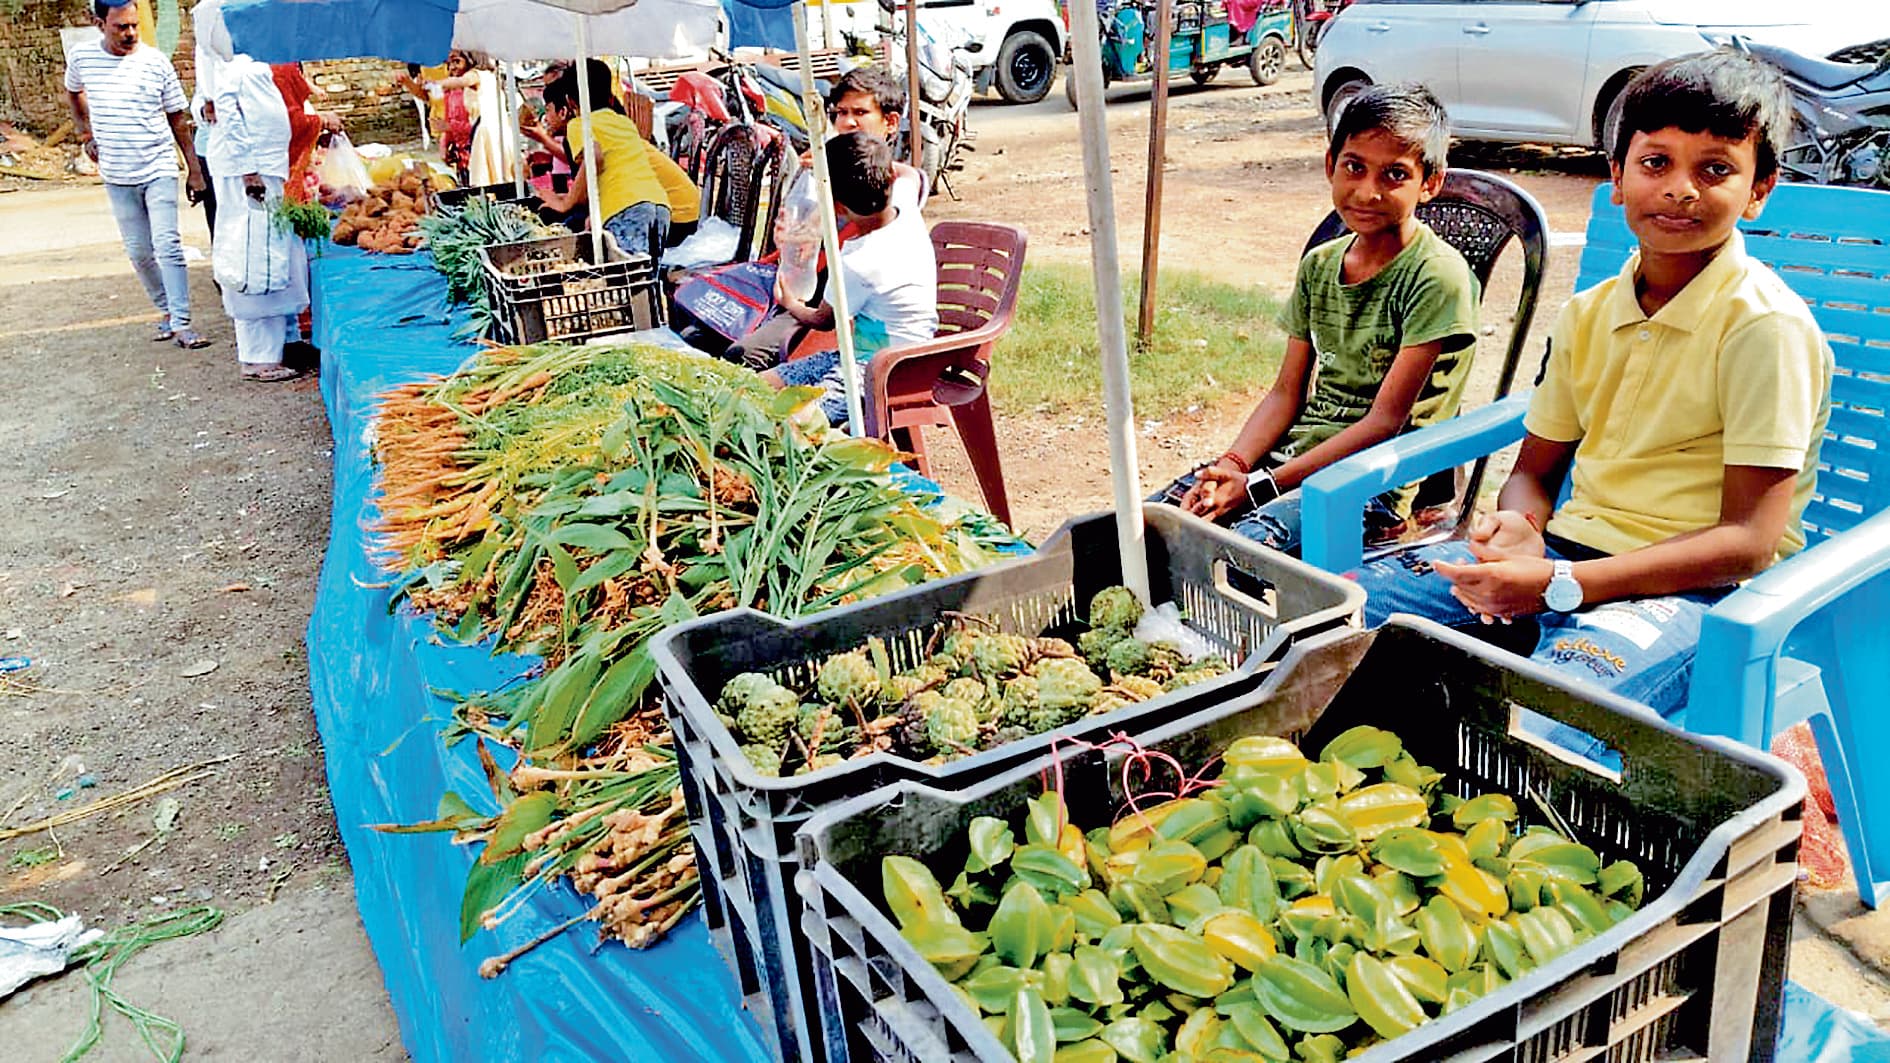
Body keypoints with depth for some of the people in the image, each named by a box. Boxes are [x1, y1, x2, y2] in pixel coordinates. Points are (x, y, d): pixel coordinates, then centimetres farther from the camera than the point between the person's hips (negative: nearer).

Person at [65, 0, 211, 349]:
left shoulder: (155, 61, -5)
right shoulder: (82, 57, 0)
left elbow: (178, 119, 1)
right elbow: (73, 93, 22)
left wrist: (193, 170, 0)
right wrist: (86, 136, 13)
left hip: (159, 169, -3)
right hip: (117, 176, 3)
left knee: (168, 246, -12)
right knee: (139, 252, 8)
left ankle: (181, 324, -13)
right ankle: (167, 311, 24)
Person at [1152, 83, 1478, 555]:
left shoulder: (1437, 276, -11)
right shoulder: (1318, 264, 10)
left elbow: (1384, 422, -14)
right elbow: (1287, 392, 10)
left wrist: (1259, 486, -20)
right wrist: (1232, 465, -10)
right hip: (1293, 452, 6)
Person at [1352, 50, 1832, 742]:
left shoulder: (1767, 327, -11)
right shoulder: (1588, 314, 9)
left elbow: (1748, 541, -15)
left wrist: (1560, 584, -24)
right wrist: (1519, 524, -10)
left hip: (1693, 584, -6)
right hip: (1563, 547, 6)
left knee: (1527, 735, -37)